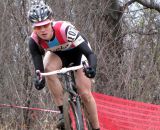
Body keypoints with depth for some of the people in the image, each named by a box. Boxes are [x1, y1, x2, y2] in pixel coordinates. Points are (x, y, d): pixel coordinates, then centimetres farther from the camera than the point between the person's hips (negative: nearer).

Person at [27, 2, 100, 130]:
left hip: (78, 52, -2)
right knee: (48, 69, -31)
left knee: (85, 93, -12)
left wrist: (92, 68, -61)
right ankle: (64, 112, -21)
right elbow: (39, 68, -28)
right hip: (58, 53, 3)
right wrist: (39, 80, -51)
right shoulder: (34, 41, -29)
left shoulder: (65, 29, -39)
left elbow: (90, 53, -41)